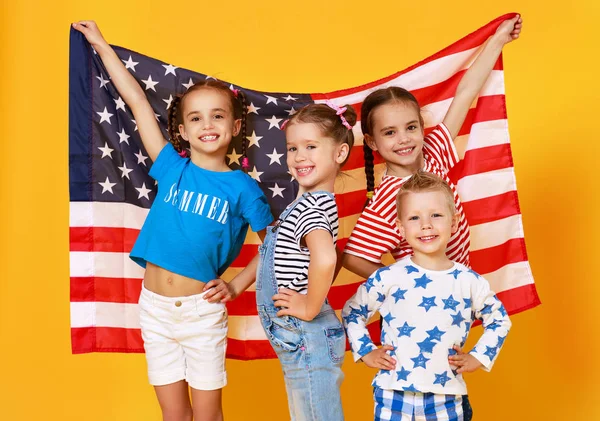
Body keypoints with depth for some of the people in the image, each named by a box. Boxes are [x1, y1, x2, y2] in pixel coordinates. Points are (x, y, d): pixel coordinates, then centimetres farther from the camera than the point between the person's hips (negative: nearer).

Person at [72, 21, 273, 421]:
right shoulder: (172, 167, -2)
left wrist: (237, 285, -4)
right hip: (155, 307, 2)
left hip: (203, 310, -2)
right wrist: (102, 45, 7)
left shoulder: (243, 188, -7)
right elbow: (138, 102, 1)